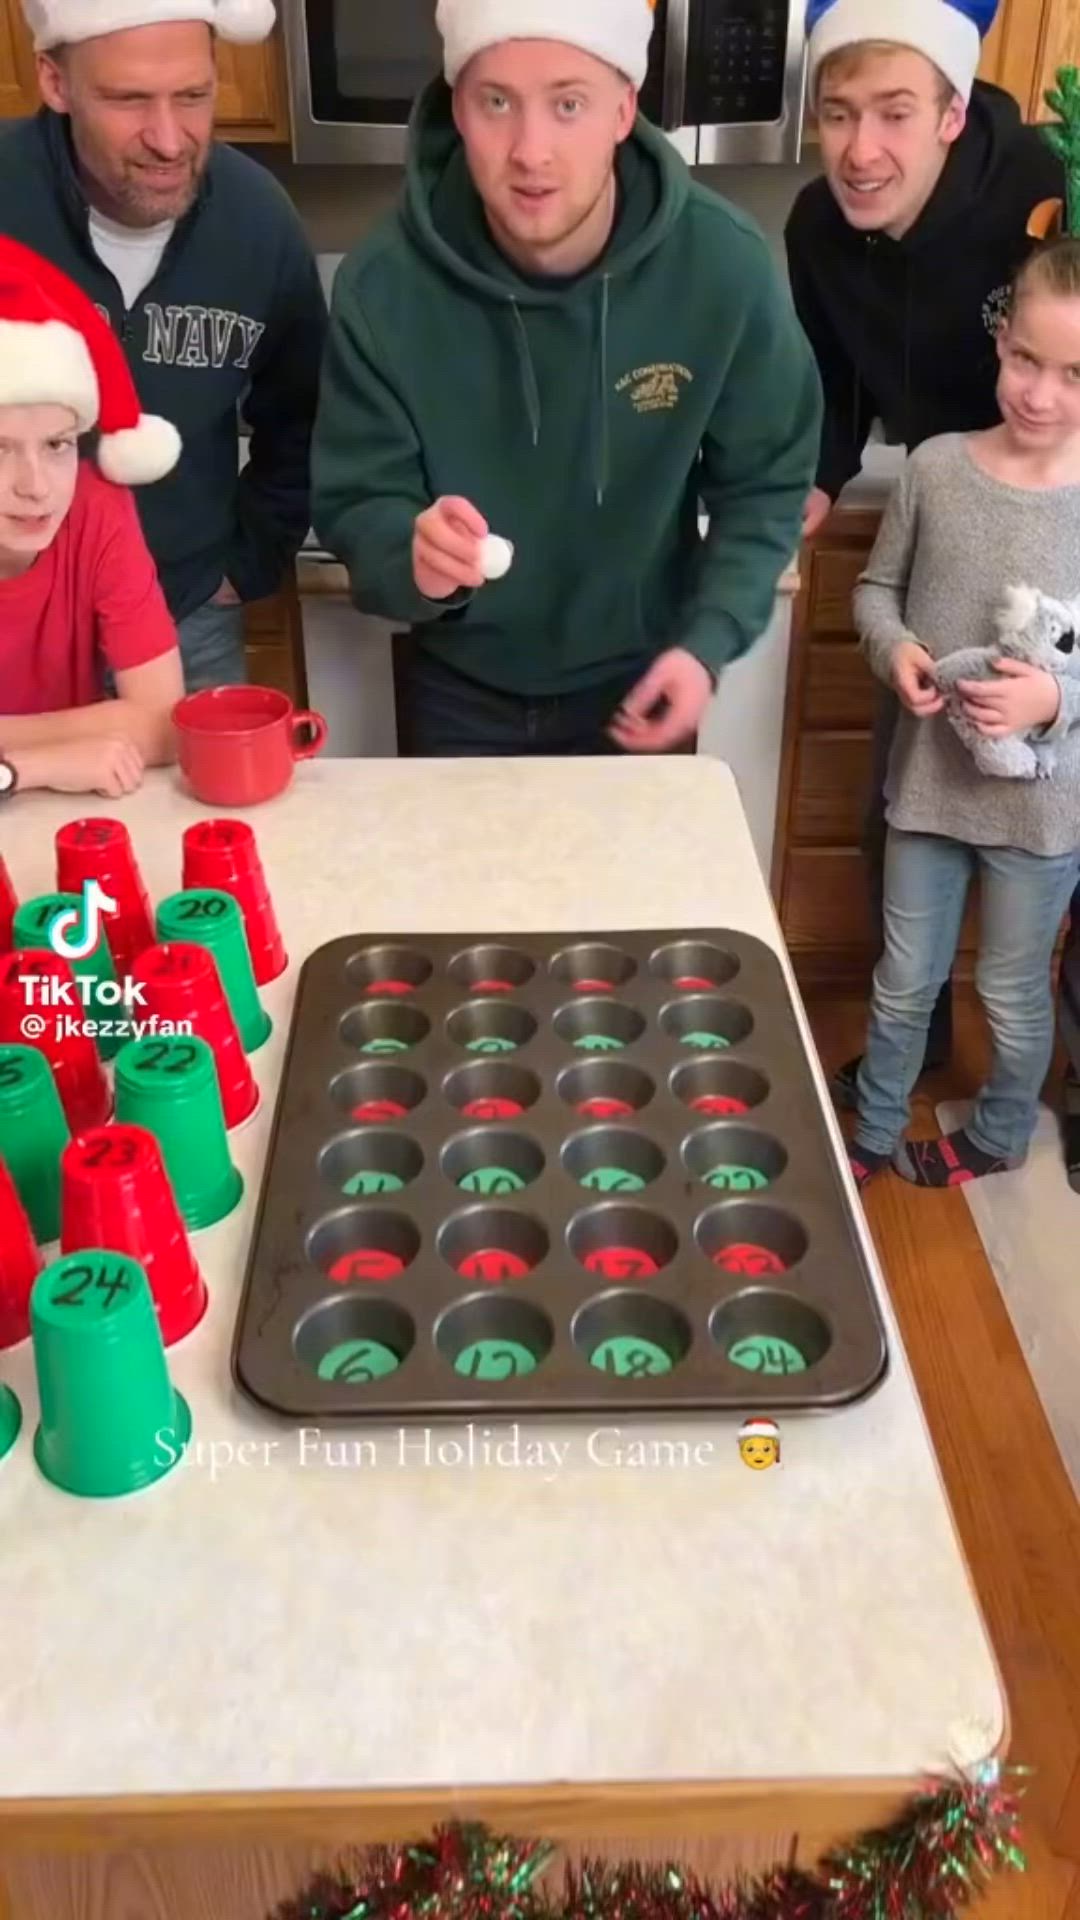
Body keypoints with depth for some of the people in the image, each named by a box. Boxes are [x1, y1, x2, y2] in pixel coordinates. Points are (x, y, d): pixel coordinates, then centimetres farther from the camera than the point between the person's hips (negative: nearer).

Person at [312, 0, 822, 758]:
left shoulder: (725, 265, -18)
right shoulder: (386, 283, -20)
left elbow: (763, 481, -6)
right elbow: (358, 503, -13)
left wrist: (708, 644, -19)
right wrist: (412, 561, -36)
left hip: (638, 684, 0)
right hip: (458, 691, 0)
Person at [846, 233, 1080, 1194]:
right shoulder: (936, 466, -7)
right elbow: (878, 587, 6)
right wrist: (894, 647, -13)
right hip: (927, 778, 2)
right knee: (904, 986, 18)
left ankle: (1001, 1135, 45)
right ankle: (872, 1134, 41)